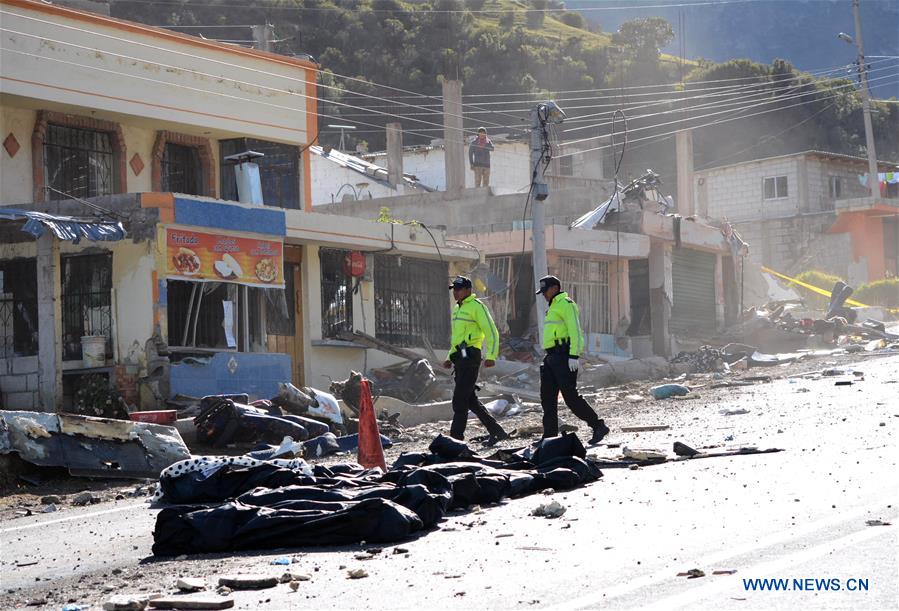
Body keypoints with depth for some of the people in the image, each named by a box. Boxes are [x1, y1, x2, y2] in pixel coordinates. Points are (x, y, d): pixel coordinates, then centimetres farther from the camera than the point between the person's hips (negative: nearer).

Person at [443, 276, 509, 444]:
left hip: (470, 355, -10)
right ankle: (496, 432, 17)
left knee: (459, 399, -10)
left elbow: (491, 332, -12)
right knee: (470, 399, 11)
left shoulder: (477, 306, -7)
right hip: (460, 356, 10)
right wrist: (451, 357, 23)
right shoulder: (458, 309, 21)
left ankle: (456, 438, -9)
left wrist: (491, 356, -21)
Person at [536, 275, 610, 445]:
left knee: (571, 396, -12)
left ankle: (598, 426, -5)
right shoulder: (554, 307, 24)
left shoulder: (566, 304, -8)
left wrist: (574, 356, -24)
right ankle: (550, 435, 4)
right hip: (552, 358, 10)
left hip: (564, 357, -10)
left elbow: (575, 330, -17)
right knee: (547, 397, 3)